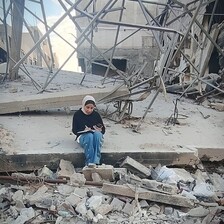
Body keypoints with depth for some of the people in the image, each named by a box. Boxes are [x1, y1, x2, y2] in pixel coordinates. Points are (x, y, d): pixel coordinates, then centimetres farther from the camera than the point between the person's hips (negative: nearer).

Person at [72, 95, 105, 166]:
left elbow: (103, 130, 9)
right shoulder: (77, 114, 2)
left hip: (97, 135, 2)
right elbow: (74, 130, 1)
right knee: (89, 136, -37)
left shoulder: (96, 115, 6)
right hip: (83, 137, -1)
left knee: (97, 134, -35)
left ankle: (96, 162, -41)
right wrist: (84, 130, -17)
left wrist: (99, 130, -16)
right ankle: (89, 163, -40)